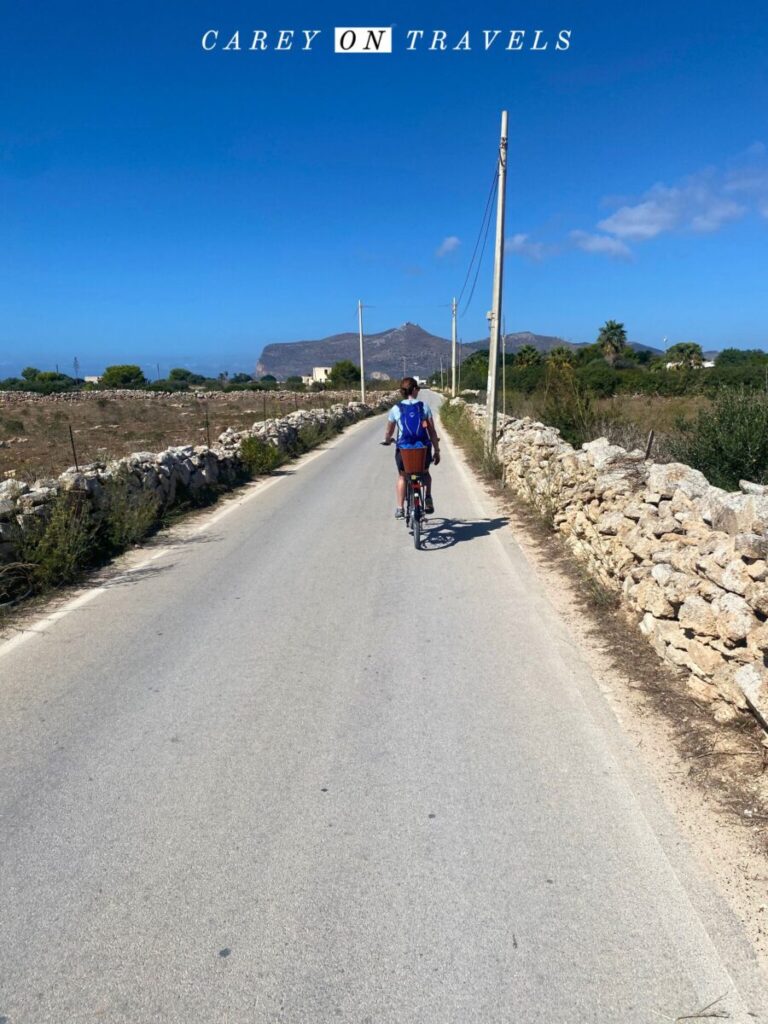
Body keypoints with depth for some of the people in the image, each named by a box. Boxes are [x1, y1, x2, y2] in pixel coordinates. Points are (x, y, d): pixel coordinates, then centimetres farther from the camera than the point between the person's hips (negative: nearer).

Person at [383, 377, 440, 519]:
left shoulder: (396, 408, 1)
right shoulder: (424, 406, 0)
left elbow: (389, 432, 11)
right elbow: (432, 431, 0)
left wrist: (387, 440, 33)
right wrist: (436, 450, 8)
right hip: (423, 448, 0)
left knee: (402, 476, 24)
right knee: (425, 472, 30)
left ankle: (400, 508, 18)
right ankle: (428, 498, 10)